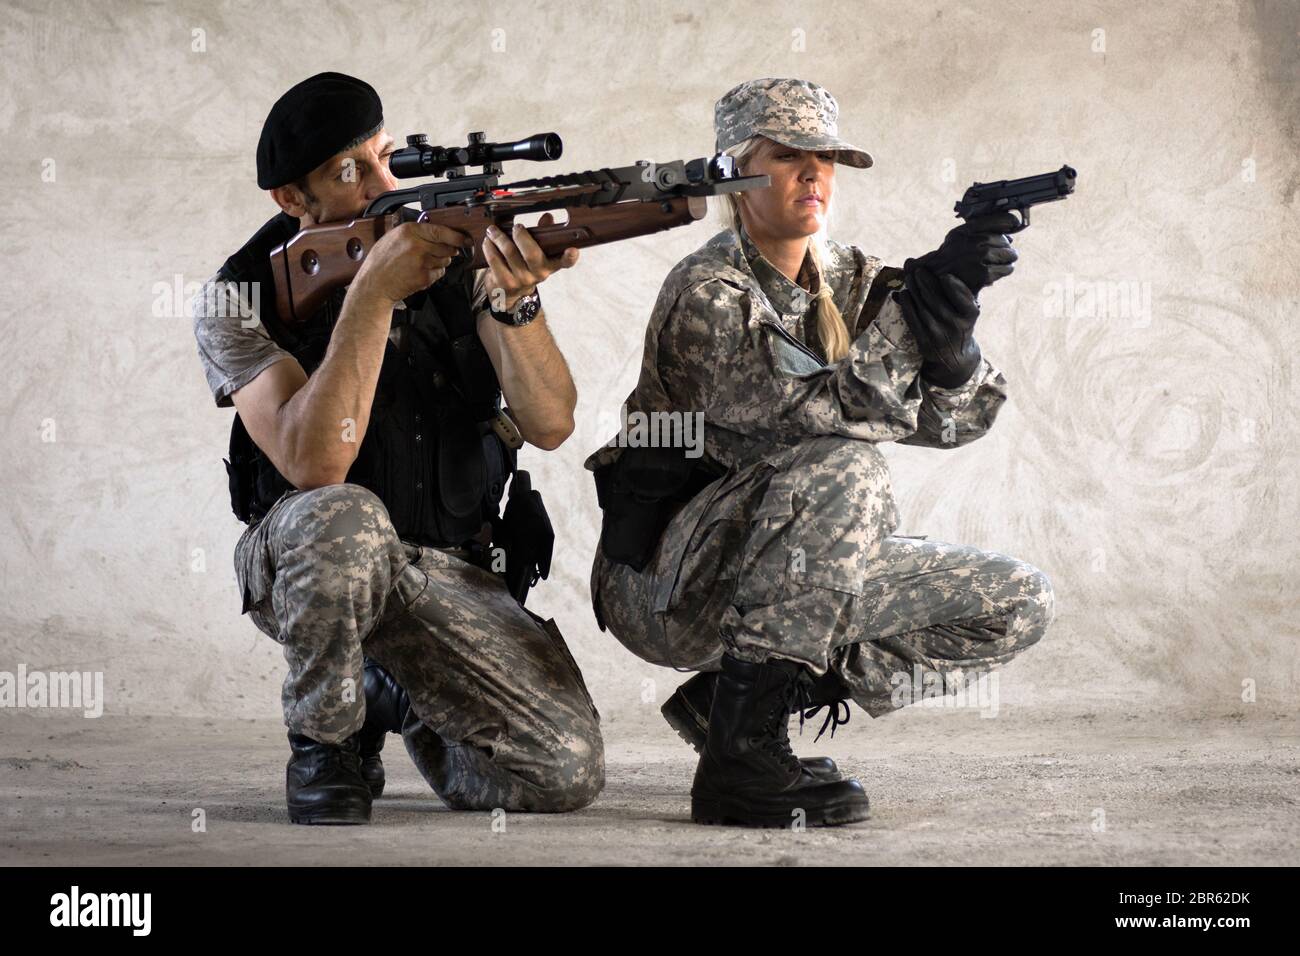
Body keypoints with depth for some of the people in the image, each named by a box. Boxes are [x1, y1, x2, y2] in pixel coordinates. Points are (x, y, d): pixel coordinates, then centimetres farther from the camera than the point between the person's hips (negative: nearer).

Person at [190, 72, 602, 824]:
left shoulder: (458, 259, -4)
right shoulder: (239, 302, -12)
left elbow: (551, 424, -14)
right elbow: (317, 464, -28)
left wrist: (516, 300, -32)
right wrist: (372, 293, -32)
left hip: (450, 576, 3)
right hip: (303, 567, -3)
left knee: (570, 773, -15)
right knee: (342, 516, -41)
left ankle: (400, 699, 18)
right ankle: (323, 746, -12)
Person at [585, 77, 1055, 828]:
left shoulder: (849, 281, 7)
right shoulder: (707, 292, -14)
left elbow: (958, 417, -4)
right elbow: (804, 414, -29)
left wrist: (948, 322, -23)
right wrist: (920, 307, -33)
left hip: (805, 577, 8)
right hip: (667, 586, -8)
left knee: (1022, 603, -2)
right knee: (845, 469, -33)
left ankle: (726, 698, 0)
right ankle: (741, 752, -28)